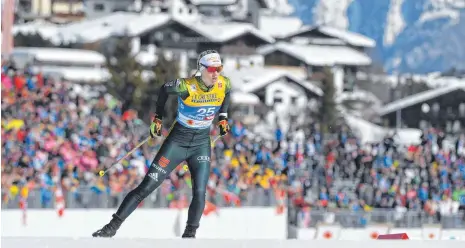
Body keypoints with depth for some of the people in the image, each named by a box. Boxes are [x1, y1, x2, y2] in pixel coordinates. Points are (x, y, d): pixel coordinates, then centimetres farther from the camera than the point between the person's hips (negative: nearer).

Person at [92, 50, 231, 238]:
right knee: (146, 187, -4)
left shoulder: (224, 85, -12)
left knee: (199, 193, -11)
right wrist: (158, 118, 3)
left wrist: (223, 117, 8)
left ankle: (189, 235, 8)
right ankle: (112, 227, 3)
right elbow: (165, 89, -3)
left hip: (202, 143, 3)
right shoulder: (186, 87, -24)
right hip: (178, 140, -3)